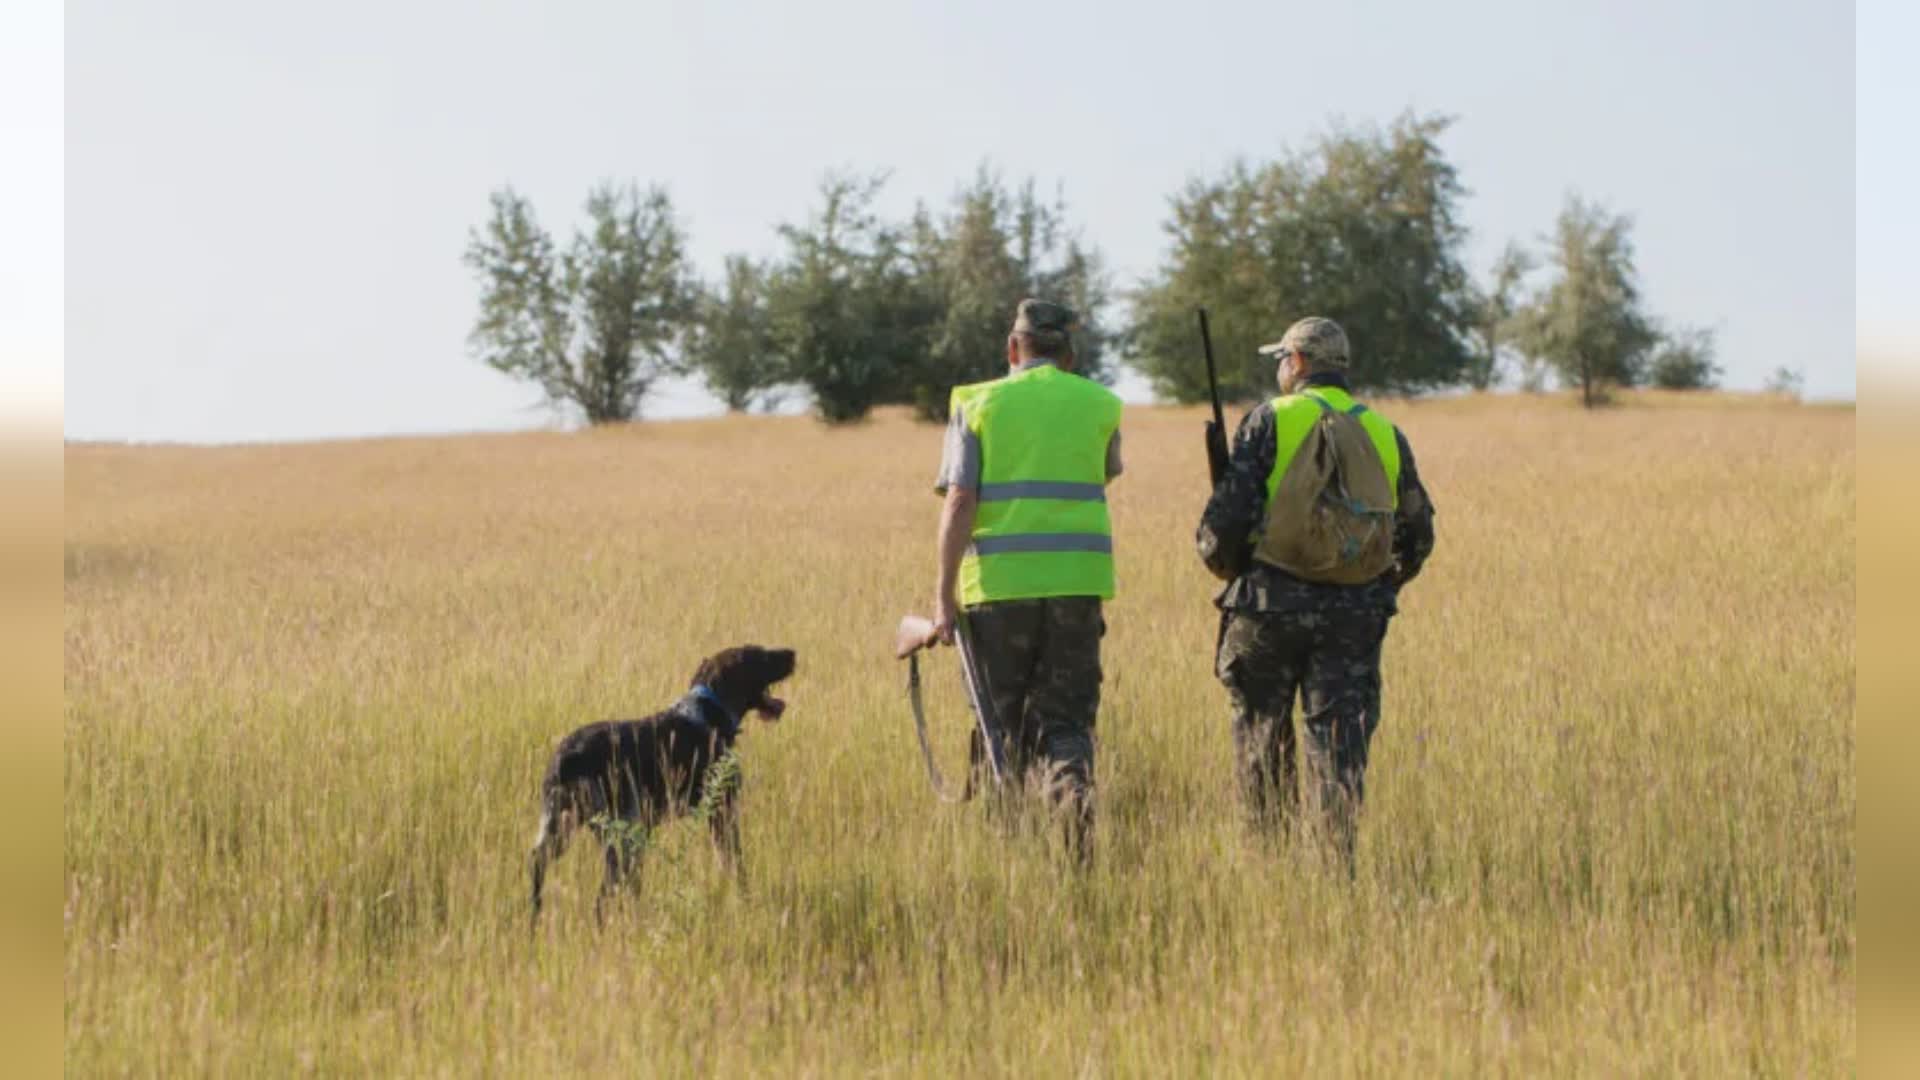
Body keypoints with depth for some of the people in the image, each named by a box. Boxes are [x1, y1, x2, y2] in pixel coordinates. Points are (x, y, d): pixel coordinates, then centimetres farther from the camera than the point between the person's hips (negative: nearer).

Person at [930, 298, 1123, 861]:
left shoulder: (977, 405, 3)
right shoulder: (1099, 405, 8)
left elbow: (959, 502, -5)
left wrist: (944, 595, -6)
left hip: (998, 585, -1)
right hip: (1077, 583, 1)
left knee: (998, 724, 10)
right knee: (1064, 719, 6)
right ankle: (1072, 788, -21)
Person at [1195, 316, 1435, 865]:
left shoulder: (1271, 421, -3)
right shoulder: (1386, 434, 10)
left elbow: (1228, 512, -9)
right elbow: (1417, 532, 15)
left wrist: (1222, 561, 11)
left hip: (1273, 600, -3)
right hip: (1355, 612, 3)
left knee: (1261, 730, 12)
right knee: (1339, 740, 2)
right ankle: (1338, 860, -7)